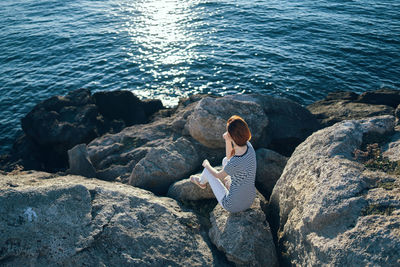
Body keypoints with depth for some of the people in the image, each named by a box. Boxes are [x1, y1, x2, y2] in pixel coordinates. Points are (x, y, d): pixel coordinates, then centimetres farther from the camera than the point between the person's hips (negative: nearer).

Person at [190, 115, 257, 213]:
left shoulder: (235, 163, -36)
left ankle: (201, 182, 53)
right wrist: (227, 140, -13)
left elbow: (218, 175, -12)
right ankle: (226, 182, 52)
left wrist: (206, 165, 8)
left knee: (207, 169, 16)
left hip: (233, 206, -5)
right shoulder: (248, 145, -17)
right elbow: (229, 156, 4)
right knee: (225, 160, 20)